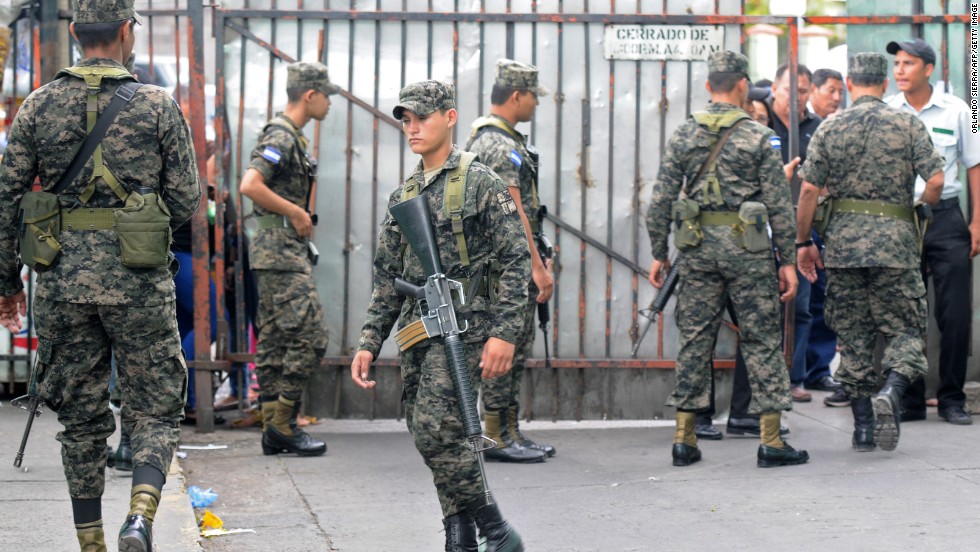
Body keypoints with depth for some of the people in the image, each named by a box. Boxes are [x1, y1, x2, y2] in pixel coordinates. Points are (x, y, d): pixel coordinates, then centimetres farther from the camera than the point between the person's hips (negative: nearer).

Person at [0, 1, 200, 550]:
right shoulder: (158, 105, -4)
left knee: (82, 419, 14)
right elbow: (187, 200, -2)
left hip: (63, 282, 2)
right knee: (155, 412, 7)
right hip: (138, 281, -2)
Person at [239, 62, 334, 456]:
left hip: (283, 250, 11)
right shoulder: (281, 136, -14)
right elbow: (250, 185, -25)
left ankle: (273, 430, 11)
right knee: (310, 335, -11)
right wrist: (296, 213, -17)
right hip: (281, 250, -11)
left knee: (275, 342, 9)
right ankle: (282, 423, -7)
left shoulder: (292, 137, 18)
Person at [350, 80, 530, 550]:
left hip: (463, 327, -7)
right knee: (432, 440, 6)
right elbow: (386, 279, 19)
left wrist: (504, 333, -17)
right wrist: (369, 343, 11)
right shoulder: (403, 196, 16)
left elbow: (515, 261, -8)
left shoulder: (480, 183, -3)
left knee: (436, 432, -17)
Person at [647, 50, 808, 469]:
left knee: (694, 339, 9)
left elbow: (661, 200, 3)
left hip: (698, 245, 3)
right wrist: (788, 260, 0)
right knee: (761, 341, 2)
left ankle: (684, 438, 9)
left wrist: (659, 254, 10)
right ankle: (771, 441, 2)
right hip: (747, 246, -3)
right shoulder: (758, 136, -4)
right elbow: (778, 204, -5)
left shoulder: (684, 135, 4)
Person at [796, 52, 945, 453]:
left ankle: (864, 427, 8)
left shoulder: (830, 129, 3)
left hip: (843, 240, 2)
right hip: (894, 240, -2)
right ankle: (891, 393, -22)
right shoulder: (907, 125, 0)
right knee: (905, 329, 6)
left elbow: (808, 190, 0)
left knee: (853, 336, 9)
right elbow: (935, 180, -6)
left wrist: (803, 242, 9)